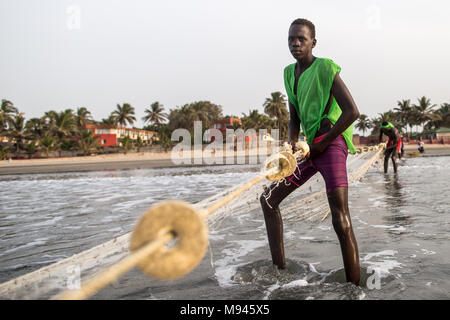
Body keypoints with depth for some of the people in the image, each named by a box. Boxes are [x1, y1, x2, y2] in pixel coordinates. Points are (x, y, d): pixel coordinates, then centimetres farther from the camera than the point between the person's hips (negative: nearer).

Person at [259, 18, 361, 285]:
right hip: (311, 148, 8)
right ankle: (280, 270, 10)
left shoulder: (325, 68, -6)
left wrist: (322, 144, -11)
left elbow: (352, 112, -13)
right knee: (269, 198, 6)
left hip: (331, 143, -8)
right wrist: (292, 144, 0)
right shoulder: (290, 73, 16)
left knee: (341, 221, -16)